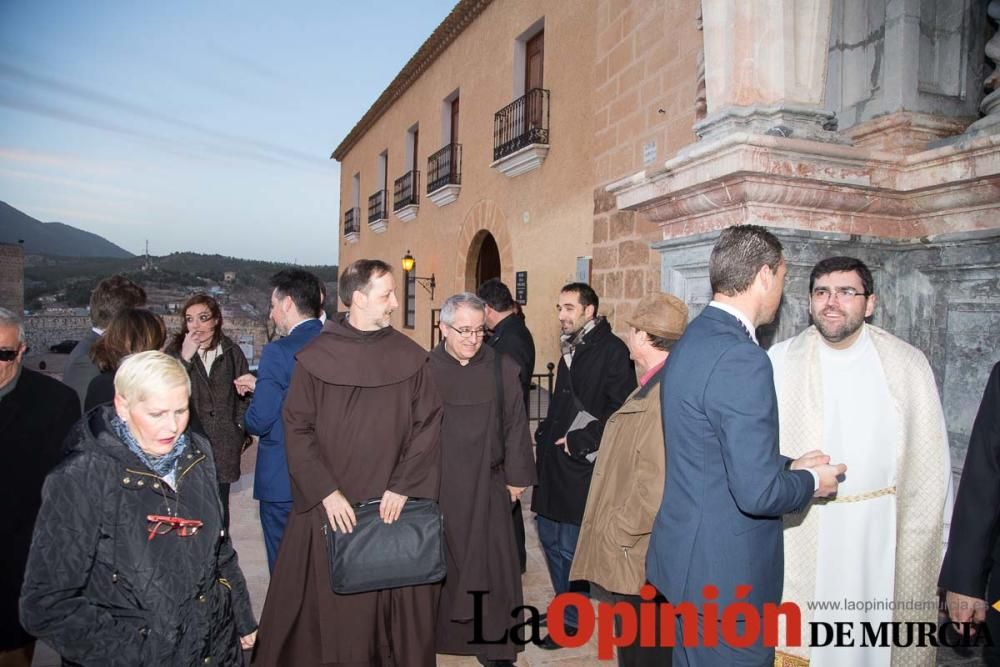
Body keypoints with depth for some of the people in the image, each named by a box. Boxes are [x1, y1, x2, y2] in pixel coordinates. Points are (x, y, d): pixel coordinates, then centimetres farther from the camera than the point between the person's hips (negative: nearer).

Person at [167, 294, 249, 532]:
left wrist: (240, 431, 1)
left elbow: (243, 395, 9)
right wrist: (185, 358, -16)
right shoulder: (175, 351, 2)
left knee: (219, 508, 10)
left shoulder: (232, 353, 4)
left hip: (223, 447, 1)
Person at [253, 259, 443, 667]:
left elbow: (428, 426, -1)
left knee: (396, 606, 10)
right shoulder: (315, 358, -3)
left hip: (394, 506, 1)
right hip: (329, 509, -1)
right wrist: (326, 492, -12)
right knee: (327, 609, 8)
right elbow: (297, 430, -4)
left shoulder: (411, 359, 1)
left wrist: (403, 486, -9)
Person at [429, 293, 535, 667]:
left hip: (486, 485, 1)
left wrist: (516, 477, 2)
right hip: (434, 484, 0)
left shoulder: (501, 369, -2)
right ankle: (431, 635, 28)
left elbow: (515, 424, 2)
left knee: (489, 564, 6)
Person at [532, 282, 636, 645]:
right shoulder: (570, 349, 14)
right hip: (553, 461, 9)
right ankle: (564, 607, 36)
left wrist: (580, 441, -17)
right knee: (550, 538, 17)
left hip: (581, 466, -8)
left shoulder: (612, 350, -13)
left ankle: (572, 621, 22)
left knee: (570, 548, 2)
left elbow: (619, 411, -19)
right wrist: (547, 433, 12)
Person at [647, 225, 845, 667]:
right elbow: (757, 492, -26)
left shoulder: (693, 340, 6)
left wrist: (787, 466, 11)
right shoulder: (741, 359, -25)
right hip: (726, 575, -9)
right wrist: (810, 481, -7)